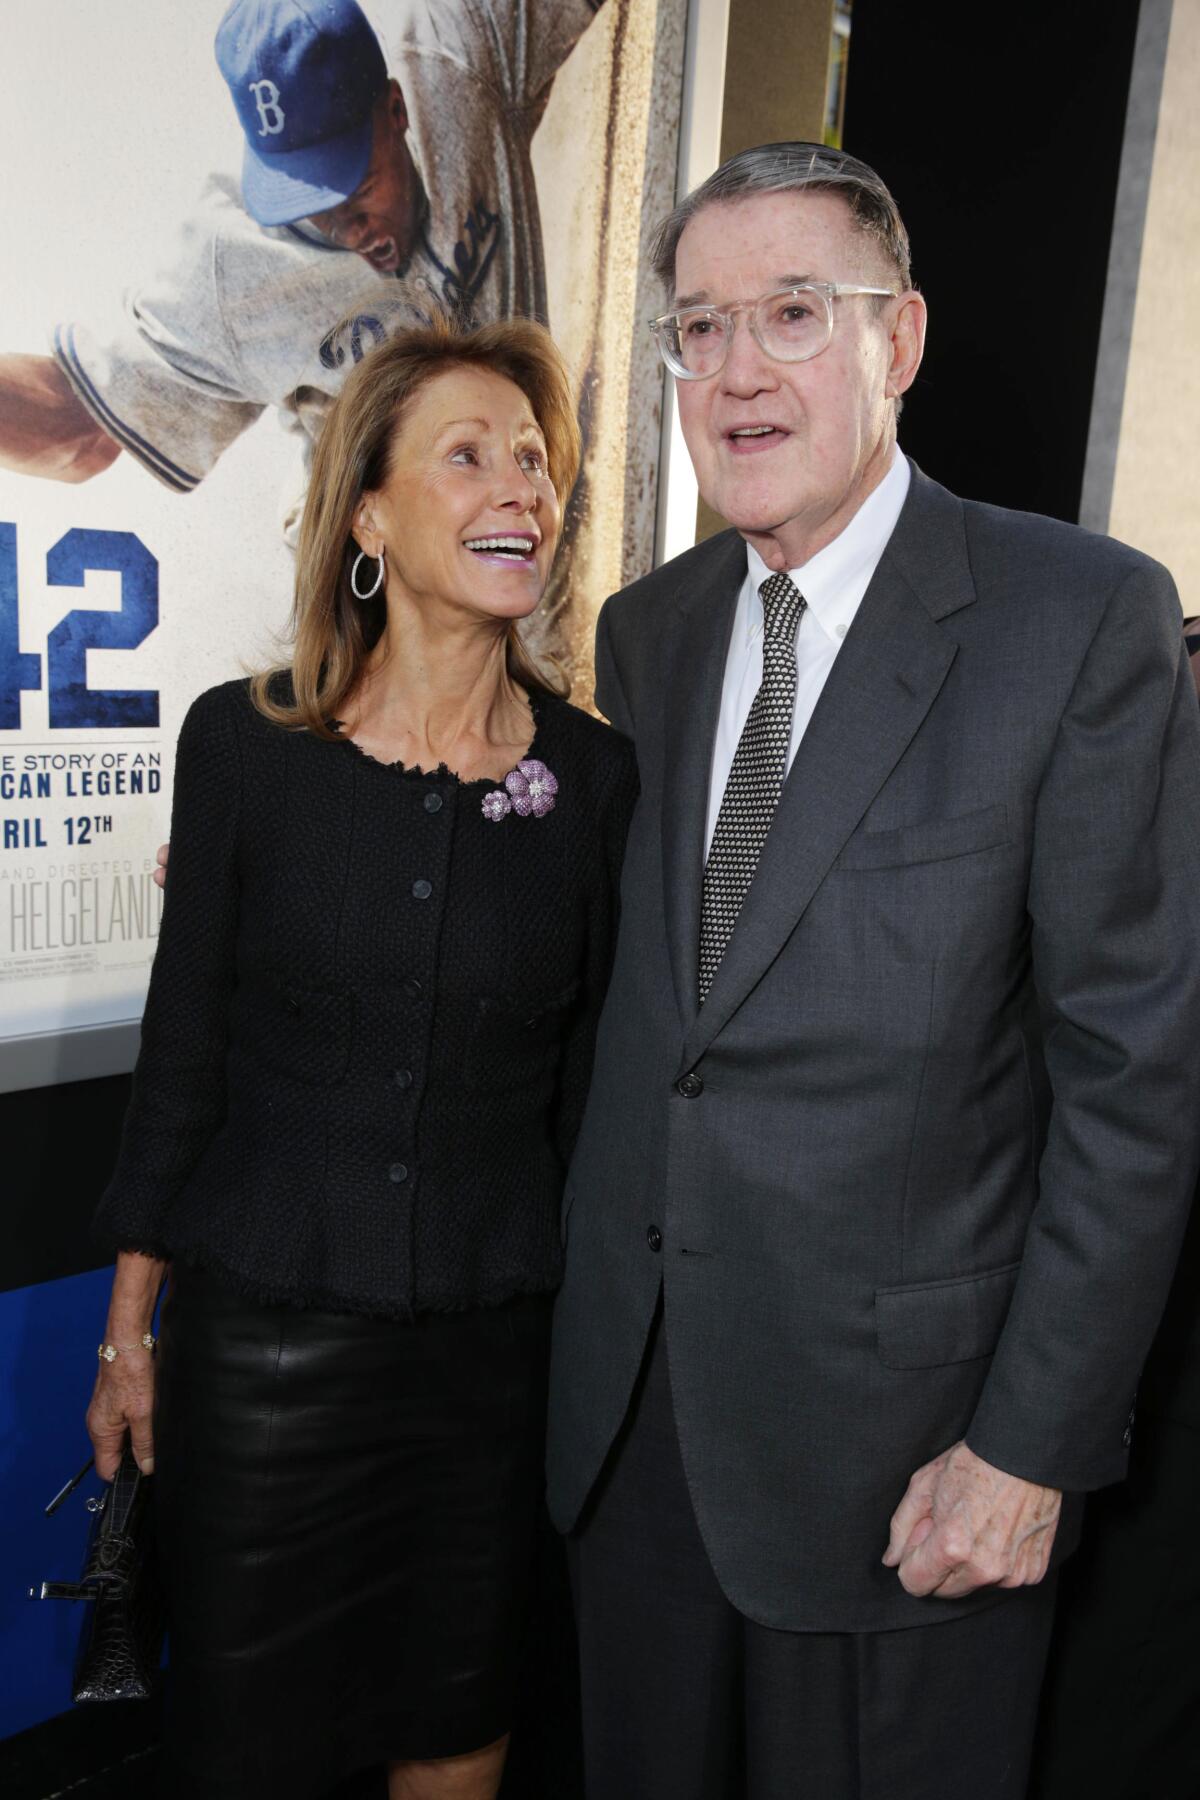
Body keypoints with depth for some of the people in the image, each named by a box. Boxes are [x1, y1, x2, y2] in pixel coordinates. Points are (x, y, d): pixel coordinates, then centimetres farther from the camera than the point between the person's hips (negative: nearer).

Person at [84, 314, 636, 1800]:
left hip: (493, 1343, 2)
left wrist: (594, 1329, 9)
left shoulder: (595, 774, -5)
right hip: (263, 1338, -1)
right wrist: (129, 1329, 5)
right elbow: (183, 1046, -1)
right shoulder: (243, 742, -8)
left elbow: (582, 1076, 3)